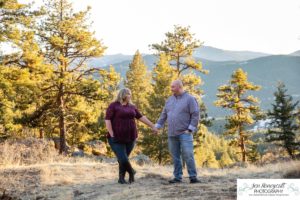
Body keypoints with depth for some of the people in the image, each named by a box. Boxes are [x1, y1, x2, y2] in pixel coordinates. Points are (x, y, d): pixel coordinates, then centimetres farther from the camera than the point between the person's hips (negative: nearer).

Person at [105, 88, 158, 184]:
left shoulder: (132, 107, 13)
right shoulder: (113, 106, -5)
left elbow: (141, 117, 17)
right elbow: (107, 120, -10)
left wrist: (153, 126, 16)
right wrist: (112, 135, -15)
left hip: (130, 138, 5)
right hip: (117, 139, -4)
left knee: (123, 159, 5)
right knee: (123, 159, -10)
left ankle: (121, 178, 18)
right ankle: (131, 172, 16)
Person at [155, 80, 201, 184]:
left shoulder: (190, 99, -3)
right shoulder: (170, 100, 15)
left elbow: (195, 115, -7)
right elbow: (164, 115, 20)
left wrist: (190, 129, -13)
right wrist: (157, 126, 13)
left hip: (184, 133, -5)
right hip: (172, 134, 6)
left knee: (188, 155, -10)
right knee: (175, 157, 6)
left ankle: (193, 177, -5)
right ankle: (177, 177, 11)